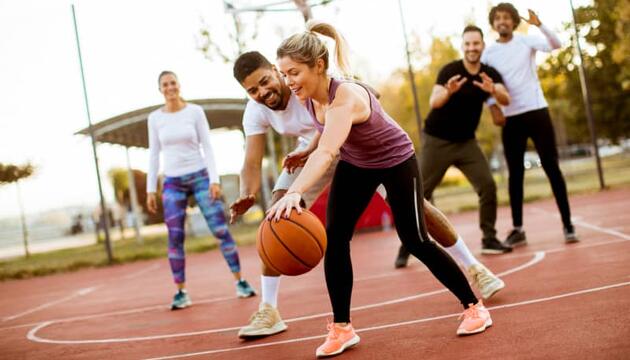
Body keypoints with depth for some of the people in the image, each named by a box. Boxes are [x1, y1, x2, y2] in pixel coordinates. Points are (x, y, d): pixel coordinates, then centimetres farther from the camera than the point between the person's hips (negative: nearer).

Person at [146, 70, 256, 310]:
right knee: (175, 238, -5)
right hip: (173, 183, 2)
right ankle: (181, 292, 3)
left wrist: (214, 179, -10)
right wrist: (151, 189, 4)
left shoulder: (195, 111, 0)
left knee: (221, 230, -5)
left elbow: (207, 146, -1)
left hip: (200, 177, -1)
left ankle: (240, 282, 4)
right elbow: (154, 154, 8)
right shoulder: (155, 118, 5)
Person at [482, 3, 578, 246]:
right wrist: (494, 108, -8)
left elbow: (555, 45, -16)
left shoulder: (527, 40, 0)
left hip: (537, 111, -2)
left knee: (551, 167, -2)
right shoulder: (488, 53, 4)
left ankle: (567, 224, 3)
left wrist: (539, 25, -30)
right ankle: (517, 229, 8)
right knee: (515, 173, 3)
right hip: (511, 118, 2)